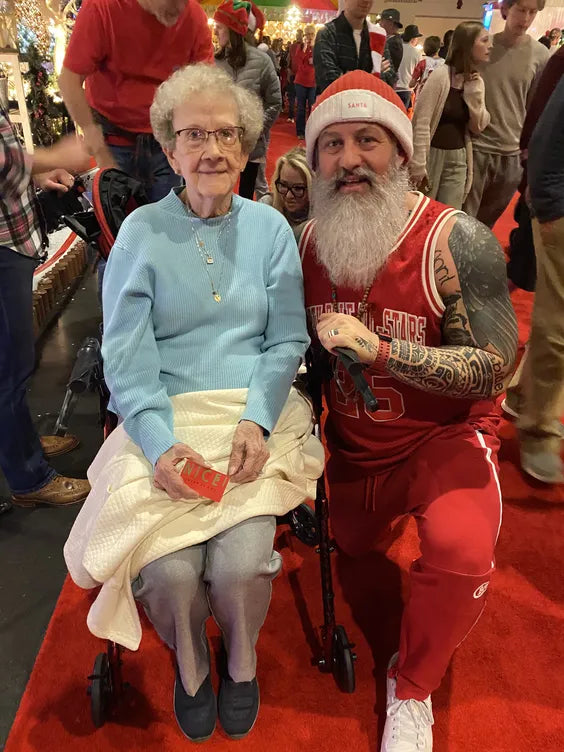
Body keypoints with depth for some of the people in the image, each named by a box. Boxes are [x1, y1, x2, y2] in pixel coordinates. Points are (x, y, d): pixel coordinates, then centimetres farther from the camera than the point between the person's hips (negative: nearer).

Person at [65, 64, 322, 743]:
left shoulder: (271, 228, 9)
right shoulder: (141, 232, 4)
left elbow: (287, 339, 4)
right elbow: (125, 352, -3)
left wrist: (257, 420, -13)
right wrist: (161, 443, -19)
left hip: (257, 413, 1)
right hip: (165, 418, 0)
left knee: (241, 562, -20)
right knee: (168, 568, -20)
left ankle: (242, 658, 19)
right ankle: (189, 662, 18)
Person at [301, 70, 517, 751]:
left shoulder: (457, 241, -20)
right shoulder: (307, 241, -5)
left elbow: (493, 367, -23)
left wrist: (380, 348, -34)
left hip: (444, 437, -4)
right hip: (351, 444, 5)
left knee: (460, 551, -31)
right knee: (347, 547, 23)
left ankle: (411, 689, 2)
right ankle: (388, 509, 59)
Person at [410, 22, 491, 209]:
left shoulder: (476, 81, 8)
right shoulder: (442, 76, -12)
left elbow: (478, 127, 6)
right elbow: (421, 122, -16)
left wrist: (475, 94, -7)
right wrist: (418, 164, -18)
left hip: (458, 159, 6)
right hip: (433, 154, -6)